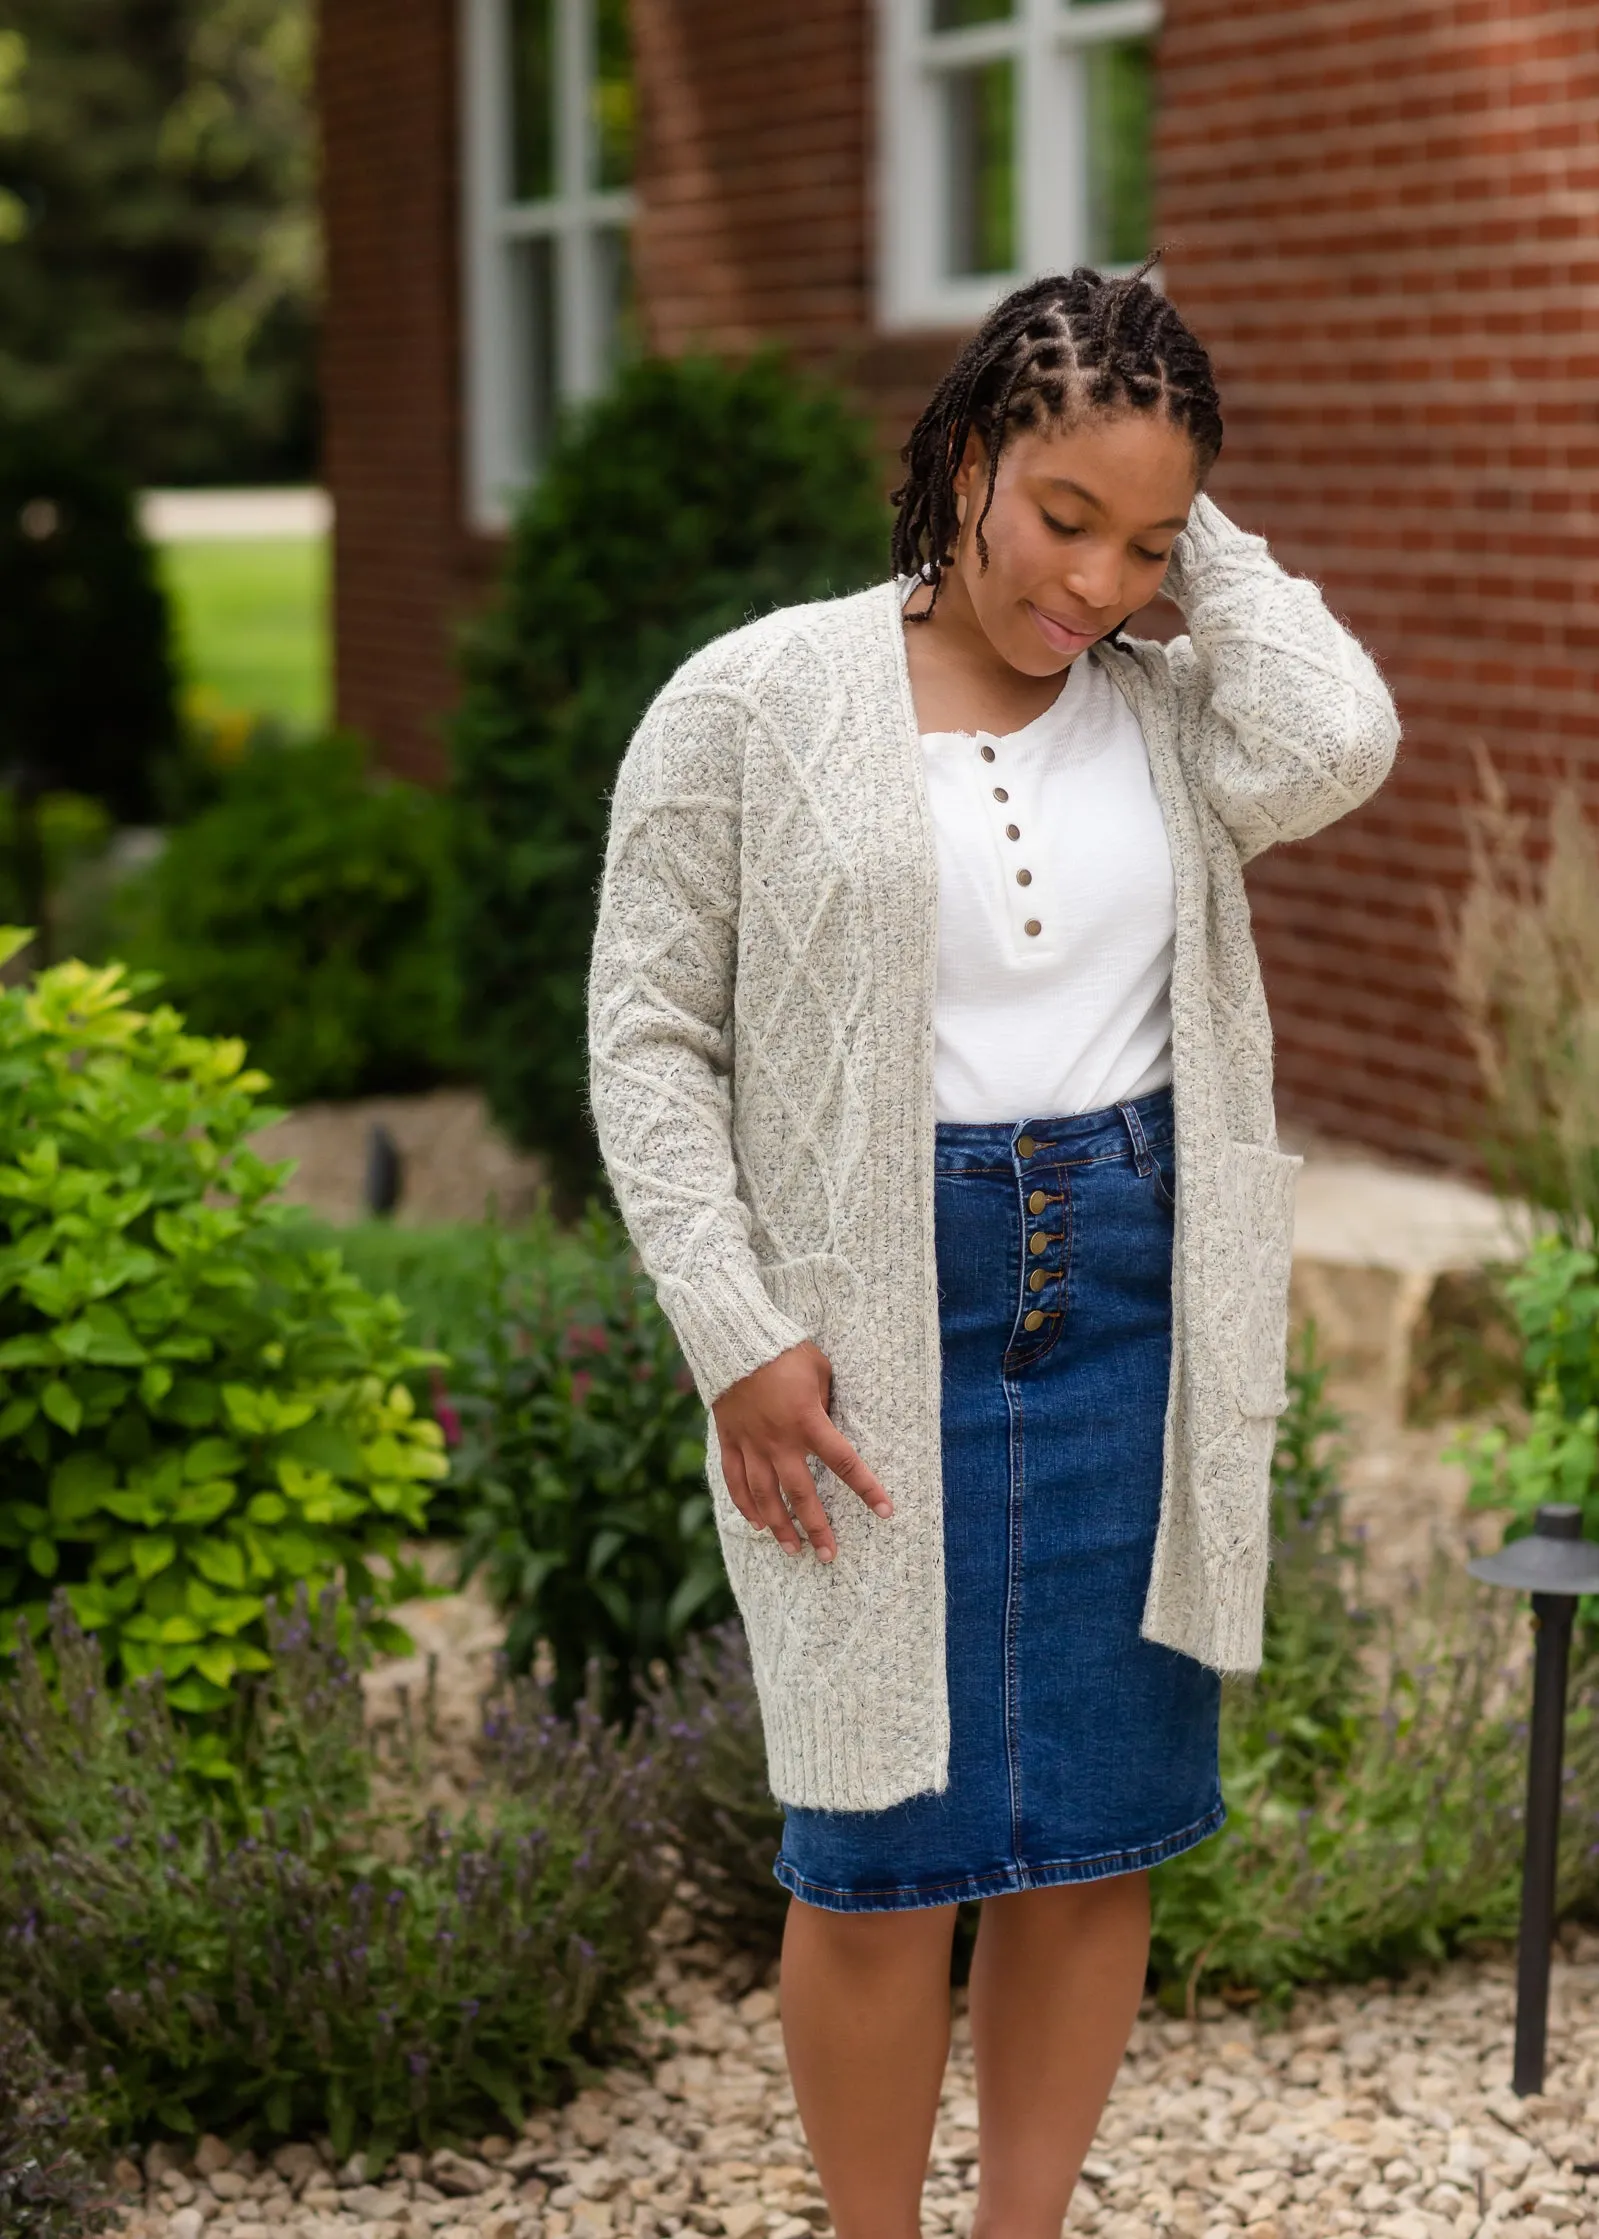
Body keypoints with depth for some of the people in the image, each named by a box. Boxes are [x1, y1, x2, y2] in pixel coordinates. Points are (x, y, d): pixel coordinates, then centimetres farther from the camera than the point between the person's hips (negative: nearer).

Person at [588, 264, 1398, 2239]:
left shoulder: (1165, 705, 4)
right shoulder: (756, 706, -4)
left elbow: (1332, 753, -18)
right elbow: (649, 1033, -4)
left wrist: (1201, 548, -5)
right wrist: (736, 1337, -12)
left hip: (1133, 1299, 3)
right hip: (877, 1318, -3)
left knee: (1105, 1826, 9)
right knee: (884, 1852, 2)